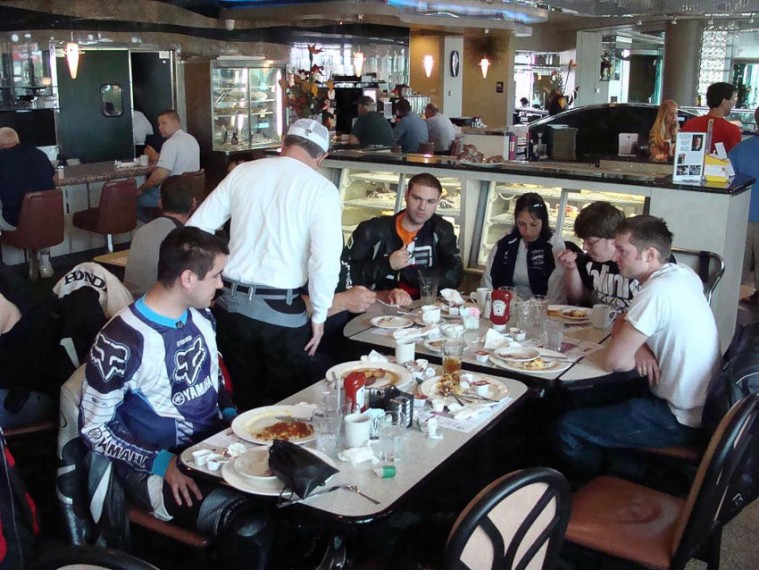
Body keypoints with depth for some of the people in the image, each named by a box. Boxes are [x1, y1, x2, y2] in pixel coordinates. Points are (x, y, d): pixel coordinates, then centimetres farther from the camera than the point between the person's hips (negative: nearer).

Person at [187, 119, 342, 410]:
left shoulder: (242, 172, 4)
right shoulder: (321, 189, -7)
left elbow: (196, 228, 6)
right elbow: (325, 262, -16)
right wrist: (319, 316, -2)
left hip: (231, 303, 4)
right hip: (282, 311, -4)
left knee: (244, 399, 20)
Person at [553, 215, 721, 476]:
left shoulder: (657, 291, -26)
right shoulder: (682, 274, 2)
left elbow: (613, 361, -22)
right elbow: (622, 325, 12)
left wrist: (637, 352, -2)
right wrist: (639, 347, -8)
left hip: (680, 419, -9)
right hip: (698, 405, 9)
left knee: (568, 428, -9)